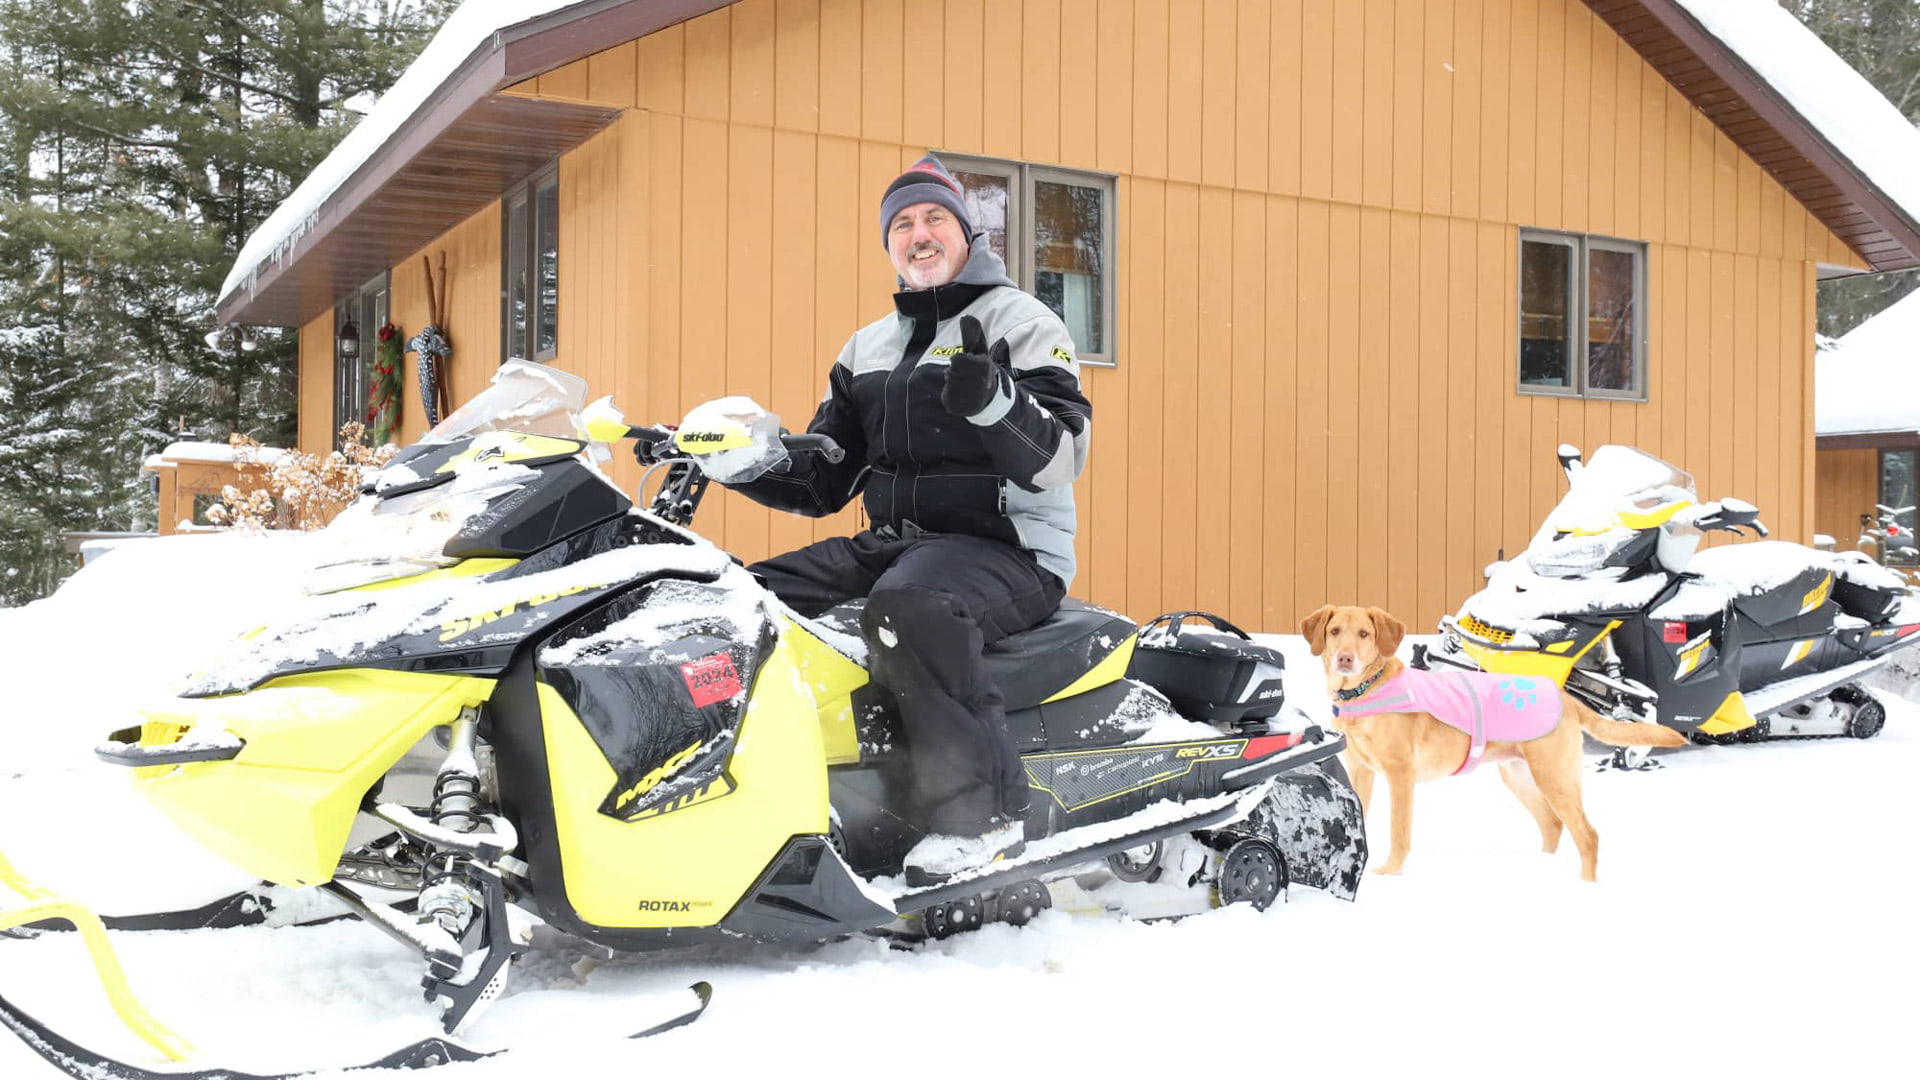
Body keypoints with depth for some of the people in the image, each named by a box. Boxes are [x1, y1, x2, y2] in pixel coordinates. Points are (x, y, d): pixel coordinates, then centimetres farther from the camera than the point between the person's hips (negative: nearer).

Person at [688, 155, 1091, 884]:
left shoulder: (1019, 322, -1)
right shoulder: (866, 349, 19)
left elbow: (1060, 461, -14)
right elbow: (821, 482, 19)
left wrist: (992, 400, -33)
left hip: (1009, 549, -7)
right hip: (893, 543, 7)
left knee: (908, 609, -39)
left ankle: (982, 809, -30)